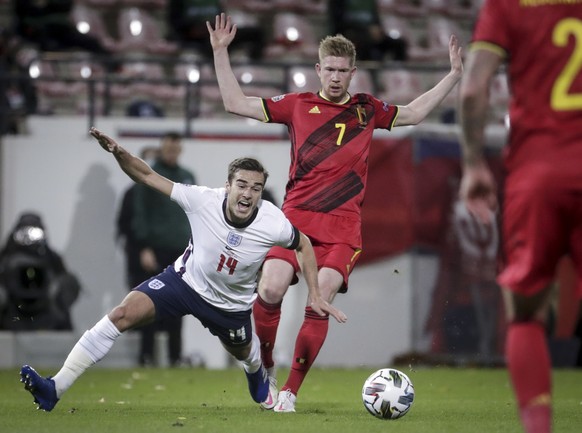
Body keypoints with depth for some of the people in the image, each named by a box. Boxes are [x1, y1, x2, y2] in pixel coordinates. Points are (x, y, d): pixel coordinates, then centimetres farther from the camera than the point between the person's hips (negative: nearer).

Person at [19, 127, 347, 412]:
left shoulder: (273, 224, -26)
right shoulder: (203, 200, -27)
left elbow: (303, 244, -5)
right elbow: (149, 177, -21)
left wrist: (316, 295, -5)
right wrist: (119, 153, -40)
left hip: (231, 303, 1)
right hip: (185, 280, -1)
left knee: (244, 354, 25)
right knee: (123, 314, -21)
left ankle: (257, 371, 71)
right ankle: (55, 389, -25)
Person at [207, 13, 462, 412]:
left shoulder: (367, 109, 15)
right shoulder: (298, 105, 11)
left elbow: (413, 113, 27)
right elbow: (237, 104, 13)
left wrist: (454, 75, 22)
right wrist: (221, 53, 9)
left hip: (344, 224, 0)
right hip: (296, 215, 0)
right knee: (270, 289, -20)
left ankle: (290, 391, -6)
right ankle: (267, 370, 3)